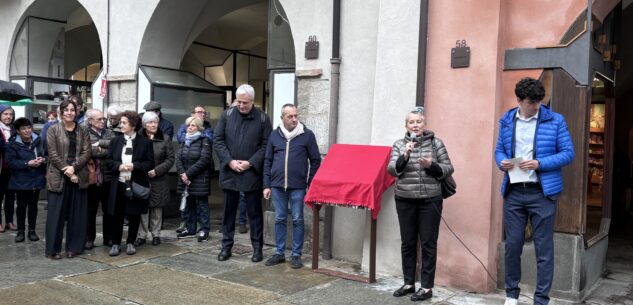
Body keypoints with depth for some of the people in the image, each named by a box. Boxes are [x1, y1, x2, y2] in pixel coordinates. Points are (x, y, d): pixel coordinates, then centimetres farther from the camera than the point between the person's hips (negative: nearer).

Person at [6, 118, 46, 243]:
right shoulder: (13, 144, -7)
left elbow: (47, 154, 7)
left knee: (33, 205, 10)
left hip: (36, 179, 2)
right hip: (21, 181, -2)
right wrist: (27, 163, -23)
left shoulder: (38, 140, -1)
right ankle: (20, 231, 19)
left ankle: (32, 230, 21)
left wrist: (43, 159, -15)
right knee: (21, 205, 7)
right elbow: (11, 161, -13)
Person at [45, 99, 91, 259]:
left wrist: (74, 167, -14)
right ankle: (53, 248, 9)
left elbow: (86, 153, 1)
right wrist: (67, 171, -12)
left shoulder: (83, 131, 10)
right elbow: (53, 154, -6)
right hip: (58, 177, -3)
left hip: (78, 176, 3)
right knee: (56, 213, 0)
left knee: (77, 213, 5)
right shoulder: (53, 130, 2)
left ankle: (73, 247, 15)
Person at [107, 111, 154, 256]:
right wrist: (119, 166, -13)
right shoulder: (115, 141, 8)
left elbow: (150, 163, -3)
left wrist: (135, 166, -18)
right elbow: (109, 160, 6)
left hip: (136, 184, -2)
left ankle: (130, 243, 22)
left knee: (134, 215, 6)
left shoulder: (145, 142, -1)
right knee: (117, 215, 5)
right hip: (118, 184, 2)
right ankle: (115, 243, 17)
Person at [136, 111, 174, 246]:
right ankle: (142, 235, 12)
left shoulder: (164, 141, 2)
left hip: (159, 180, 1)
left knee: (157, 208, 7)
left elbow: (170, 159, 0)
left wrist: (157, 170, -10)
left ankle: (156, 234, 18)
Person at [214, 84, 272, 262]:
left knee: (255, 212, 6)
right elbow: (218, 141, 3)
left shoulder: (262, 118, -1)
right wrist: (230, 161, -9)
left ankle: (257, 248, 16)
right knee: (229, 211, 11)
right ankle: (226, 246, 22)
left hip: (252, 173, -2)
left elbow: (266, 145, -3)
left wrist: (250, 163, -12)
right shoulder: (227, 115, 3)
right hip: (229, 172, 2)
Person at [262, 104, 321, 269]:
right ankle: (279, 253, 21)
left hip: (298, 186, -2)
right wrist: (267, 185, 6)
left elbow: (315, 161, 2)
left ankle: (296, 255, 13)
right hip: (277, 185, 3)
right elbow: (267, 161, 11)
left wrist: (311, 184, -2)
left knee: (297, 220, 3)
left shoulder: (307, 135, -1)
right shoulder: (274, 135, 7)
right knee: (279, 219, 9)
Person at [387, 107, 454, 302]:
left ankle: (427, 287, 11)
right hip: (405, 201, 2)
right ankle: (409, 283, 22)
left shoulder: (436, 143, 1)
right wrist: (405, 156, -20)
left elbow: (448, 169, 2)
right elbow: (391, 169, -5)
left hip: (430, 200, -2)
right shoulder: (399, 144, 5)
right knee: (407, 243, 9)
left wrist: (431, 165, -15)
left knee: (428, 243, 2)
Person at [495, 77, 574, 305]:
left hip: (542, 192, -2)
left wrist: (539, 164, -15)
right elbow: (499, 149, 16)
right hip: (513, 192, 3)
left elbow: (568, 153, -2)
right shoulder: (506, 121, 8)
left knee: (544, 248, 2)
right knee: (512, 244, 8)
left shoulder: (555, 120, -1)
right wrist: (501, 162, -7)